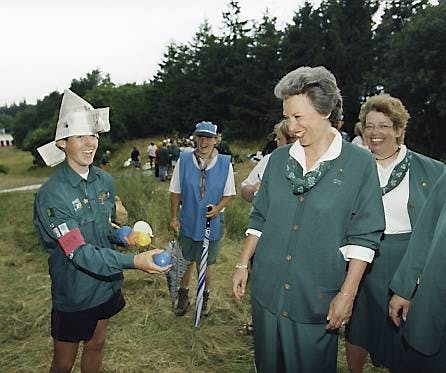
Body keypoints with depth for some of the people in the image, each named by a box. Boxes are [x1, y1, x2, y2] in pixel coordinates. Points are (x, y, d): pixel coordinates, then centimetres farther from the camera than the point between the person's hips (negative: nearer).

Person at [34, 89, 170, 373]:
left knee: (96, 345, 24)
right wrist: (133, 261, -36)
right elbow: (79, 253, -28)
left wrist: (123, 237, -10)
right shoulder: (51, 195, -24)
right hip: (73, 294, -5)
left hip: (106, 284, 5)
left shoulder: (104, 180, -4)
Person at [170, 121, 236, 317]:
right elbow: (175, 192, 1)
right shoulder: (184, 160, -7)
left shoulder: (225, 163, -9)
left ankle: (205, 297, 37)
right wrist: (174, 217, 0)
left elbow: (229, 194, 0)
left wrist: (218, 208, -18)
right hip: (188, 222, 1)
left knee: (207, 263, 15)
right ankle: (183, 296, 37)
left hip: (211, 223, -1)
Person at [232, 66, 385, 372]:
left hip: (317, 295, -3)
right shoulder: (279, 158, 3)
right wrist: (243, 264, 7)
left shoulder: (359, 163, -9)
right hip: (267, 288, 4)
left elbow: (364, 236, -8)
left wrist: (347, 294, -10)